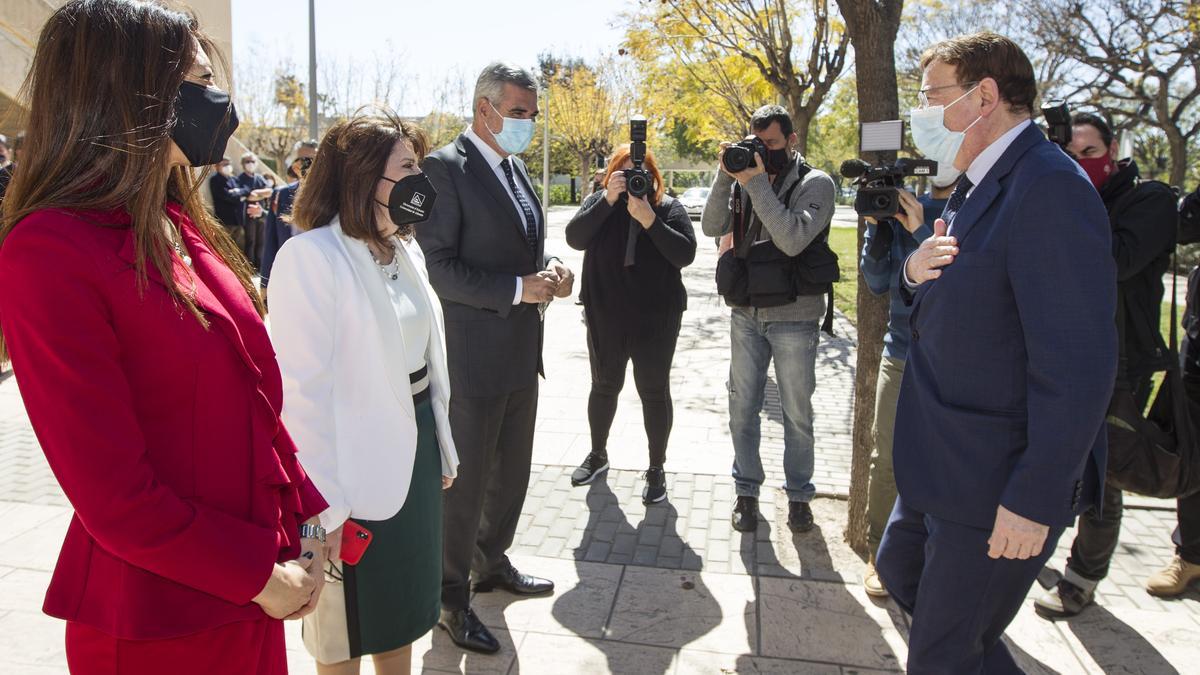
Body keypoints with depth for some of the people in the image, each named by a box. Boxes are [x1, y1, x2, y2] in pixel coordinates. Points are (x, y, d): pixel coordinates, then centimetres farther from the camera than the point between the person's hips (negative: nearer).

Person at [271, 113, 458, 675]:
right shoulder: (311, 256, -19)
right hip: (358, 466, -7)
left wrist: (442, 446, 14)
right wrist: (327, 506, -19)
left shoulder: (404, 249, 6)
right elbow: (302, 392, -21)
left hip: (417, 447, 7)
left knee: (404, 608, 23)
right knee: (348, 630, 15)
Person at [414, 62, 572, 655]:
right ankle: (452, 598, 24)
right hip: (474, 357, -8)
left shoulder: (515, 167, 13)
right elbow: (439, 268, -18)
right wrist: (519, 289, -23)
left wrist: (549, 268, 0)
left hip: (522, 355, 8)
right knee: (467, 482, 5)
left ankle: (492, 563, 41)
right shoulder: (445, 168, -13)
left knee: (512, 473, 20)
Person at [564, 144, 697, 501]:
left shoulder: (669, 208, -2)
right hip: (605, 317, 2)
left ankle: (656, 468, 20)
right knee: (603, 386, 16)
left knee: (654, 392, 6)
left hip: (656, 319, -2)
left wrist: (650, 221, -26)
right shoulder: (598, 201, 2)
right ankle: (597, 454, 36)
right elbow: (575, 238, -14)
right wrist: (608, 200, -23)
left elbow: (685, 254, -14)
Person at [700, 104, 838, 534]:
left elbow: (793, 240, -24)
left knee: (797, 414, 9)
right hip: (746, 315, 4)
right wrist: (725, 177, -15)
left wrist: (756, 186, -24)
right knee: (742, 408, 10)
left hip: (795, 319, -4)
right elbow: (713, 228, -4)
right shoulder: (749, 178, 5)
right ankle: (746, 490, 24)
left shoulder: (816, 184, -7)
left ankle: (799, 494, 25)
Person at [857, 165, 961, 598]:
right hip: (902, 353, 2)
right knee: (887, 459, 6)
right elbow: (878, 283, 5)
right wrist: (876, 226, -7)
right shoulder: (902, 206, 4)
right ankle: (879, 551, 20)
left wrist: (922, 232, -22)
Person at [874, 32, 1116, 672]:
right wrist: (916, 270, -6)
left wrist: (1036, 500, -24)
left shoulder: (1049, 187, -22)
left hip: (998, 484, -10)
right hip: (944, 464, 10)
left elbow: (1077, 364, -26)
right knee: (898, 570, 26)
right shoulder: (979, 186, 10)